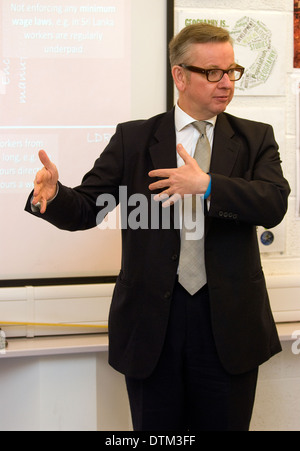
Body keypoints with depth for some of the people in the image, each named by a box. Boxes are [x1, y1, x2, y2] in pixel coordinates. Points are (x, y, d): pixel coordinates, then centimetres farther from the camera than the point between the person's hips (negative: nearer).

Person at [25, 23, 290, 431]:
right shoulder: (133, 139, 4)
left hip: (228, 321, 1)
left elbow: (274, 204, -12)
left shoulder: (255, 138, 5)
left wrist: (207, 185, -26)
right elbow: (86, 209, 0)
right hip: (151, 321, 0)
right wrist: (51, 195, -22)